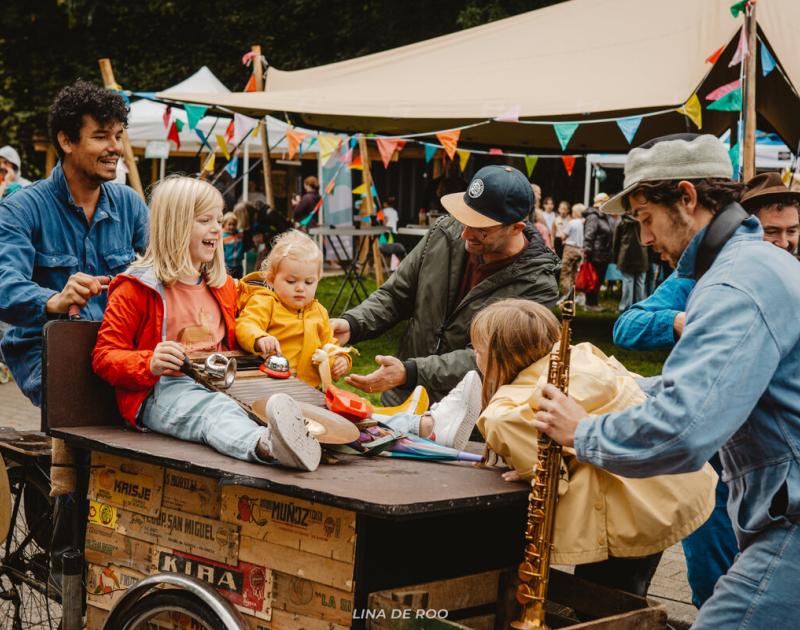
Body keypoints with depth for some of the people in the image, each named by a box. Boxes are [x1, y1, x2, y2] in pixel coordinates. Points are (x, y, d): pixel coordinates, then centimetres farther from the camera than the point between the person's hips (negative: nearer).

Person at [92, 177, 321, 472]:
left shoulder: (223, 286, 22)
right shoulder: (136, 289, 2)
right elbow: (103, 357, 0)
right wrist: (150, 364, -20)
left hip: (218, 388, 8)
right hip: (163, 391, -7)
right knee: (214, 412, -40)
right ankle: (265, 443, -70)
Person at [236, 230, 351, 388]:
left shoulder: (318, 312, 20)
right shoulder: (264, 303, 2)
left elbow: (328, 345, 30)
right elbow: (245, 326, -15)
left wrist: (339, 359, 7)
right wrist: (260, 339, -37)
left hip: (309, 386, 5)